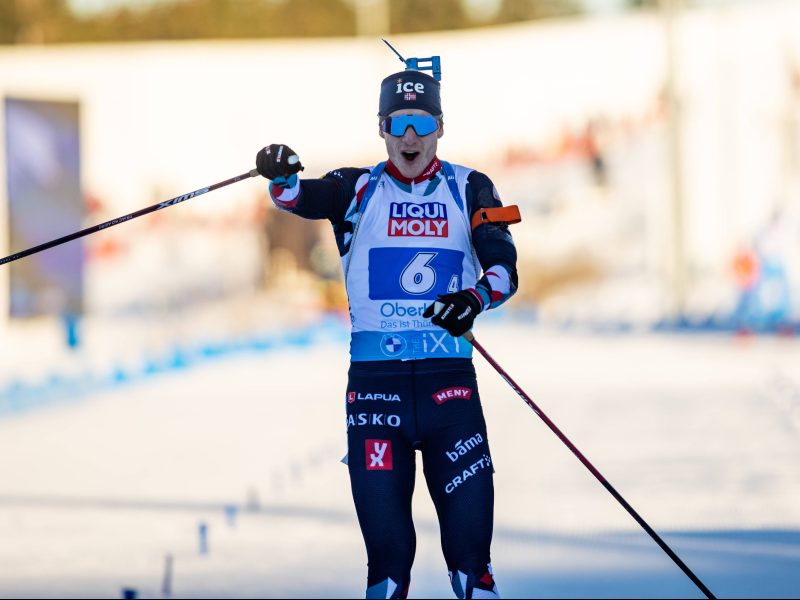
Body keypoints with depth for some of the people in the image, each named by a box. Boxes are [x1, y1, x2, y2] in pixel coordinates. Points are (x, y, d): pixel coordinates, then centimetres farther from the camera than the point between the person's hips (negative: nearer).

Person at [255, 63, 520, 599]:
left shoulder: (470, 190, 8)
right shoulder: (360, 190, 8)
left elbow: (504, 269, -3)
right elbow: (307, 198, -12)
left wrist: (475, 298, -25)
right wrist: (283, 178, -35)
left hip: (449, 376, 0)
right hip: (374, 377, 0)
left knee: (470, 531, -7)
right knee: (386, 545, -3)